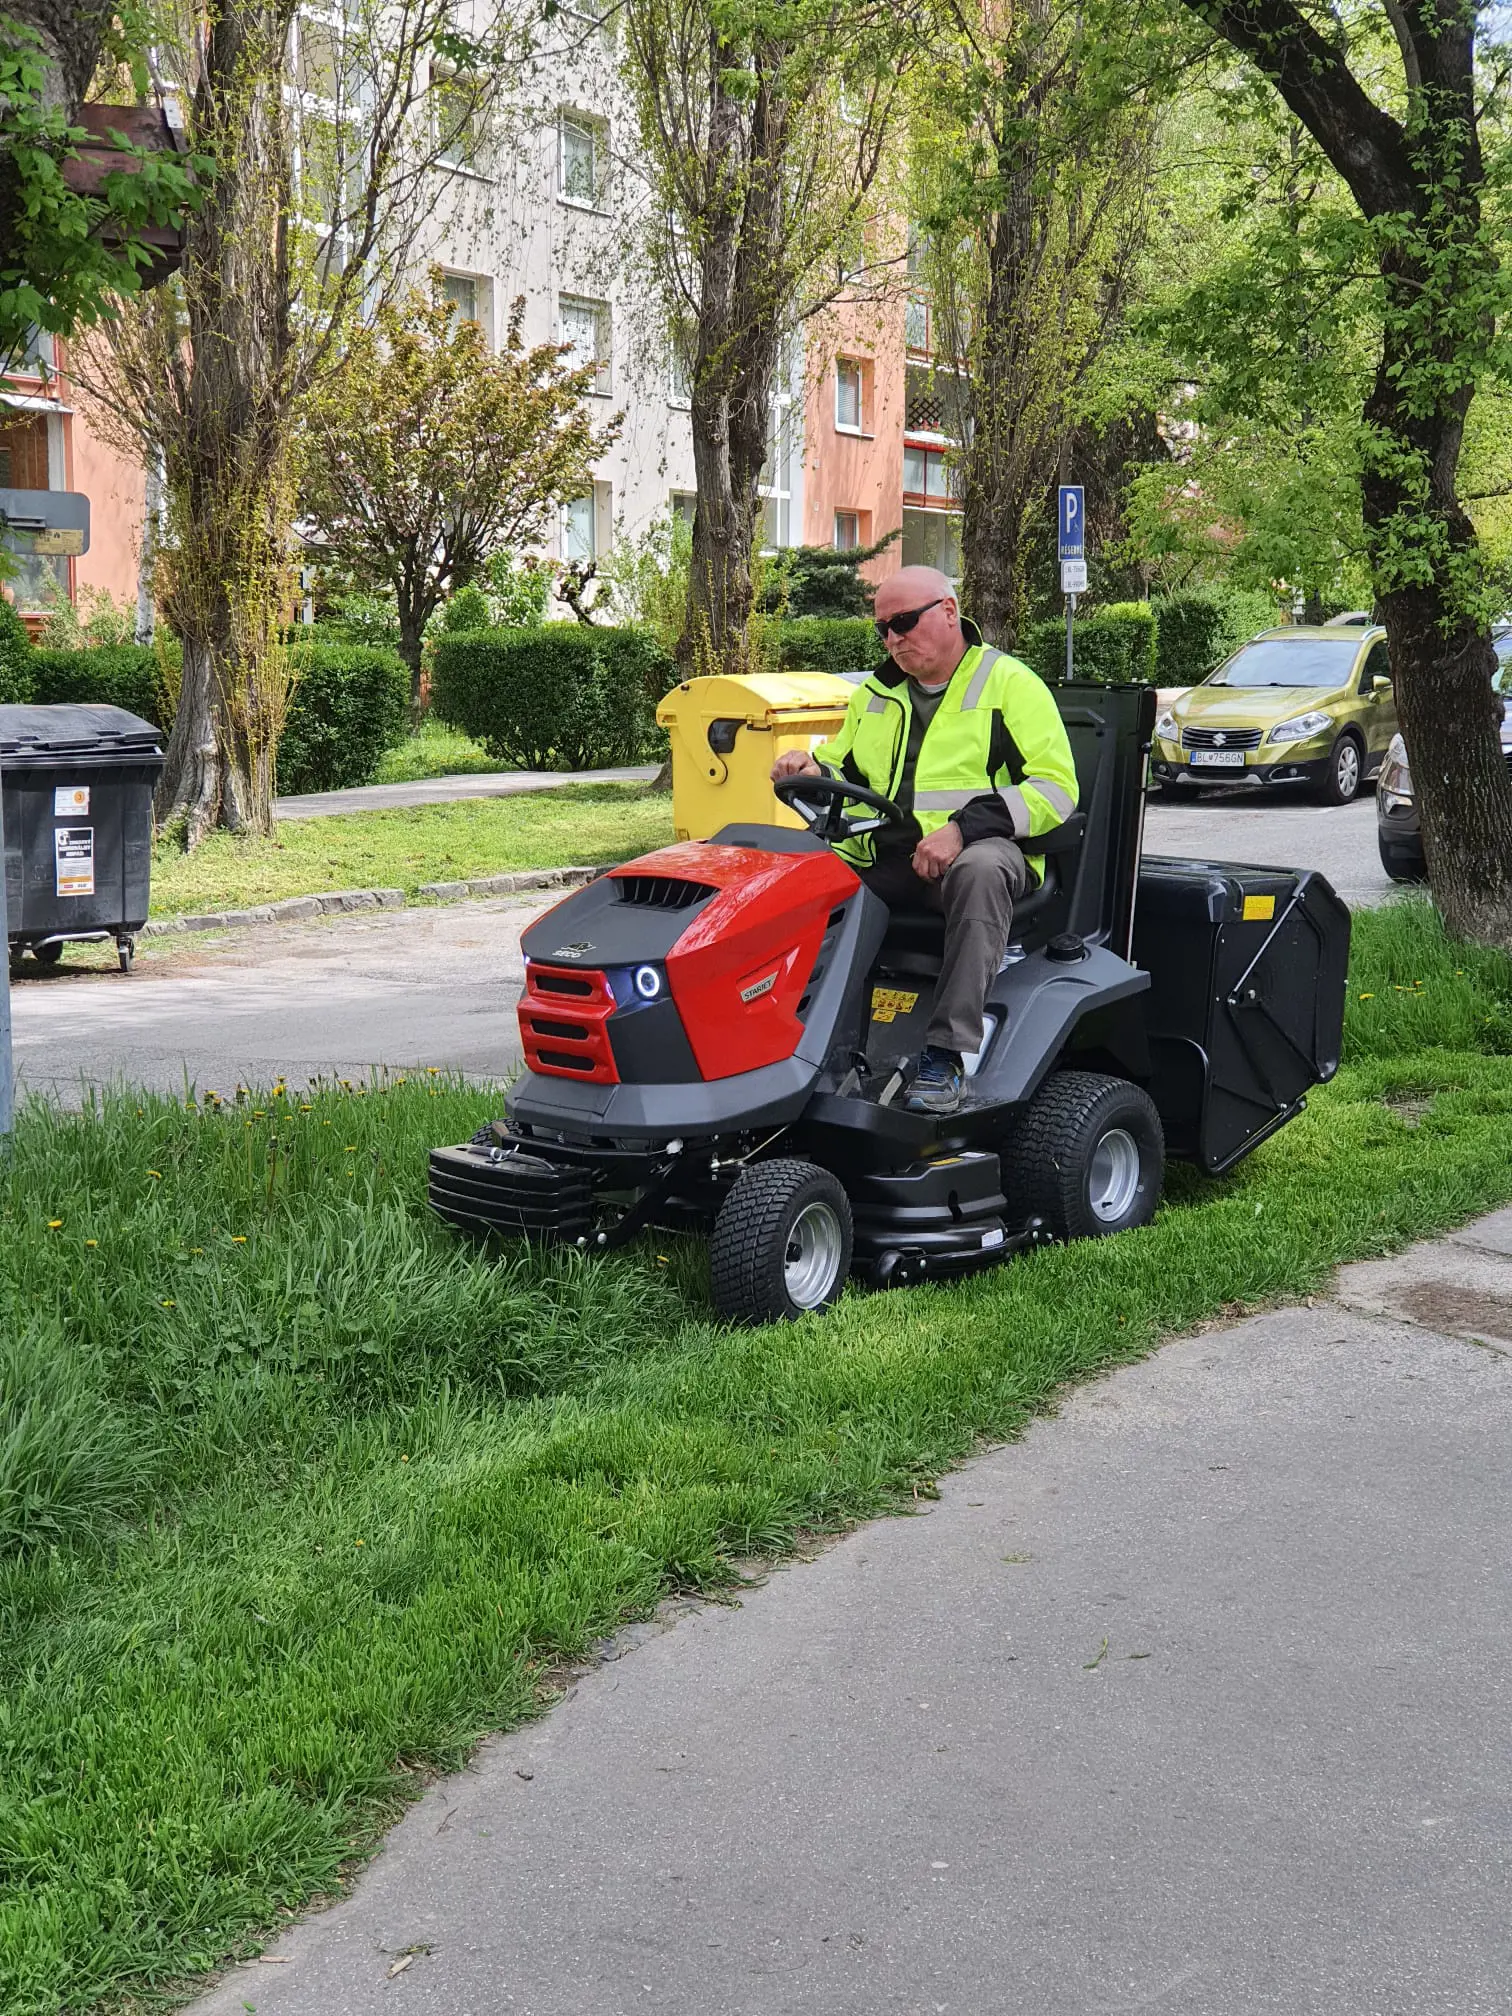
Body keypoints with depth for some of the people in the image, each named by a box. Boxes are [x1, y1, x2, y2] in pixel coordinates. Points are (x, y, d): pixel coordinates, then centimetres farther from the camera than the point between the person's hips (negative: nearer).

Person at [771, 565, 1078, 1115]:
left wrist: (963, 827, -19)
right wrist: (813, 772, 4)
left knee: (978, 873, -41)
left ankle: (946, 1053, -42)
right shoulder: (875, 695, 22)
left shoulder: (1009, 684, 3)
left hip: (980, 850, -5)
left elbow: (1056, 788, -6)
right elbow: (845, 773, 31)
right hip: (878, 858, 5)